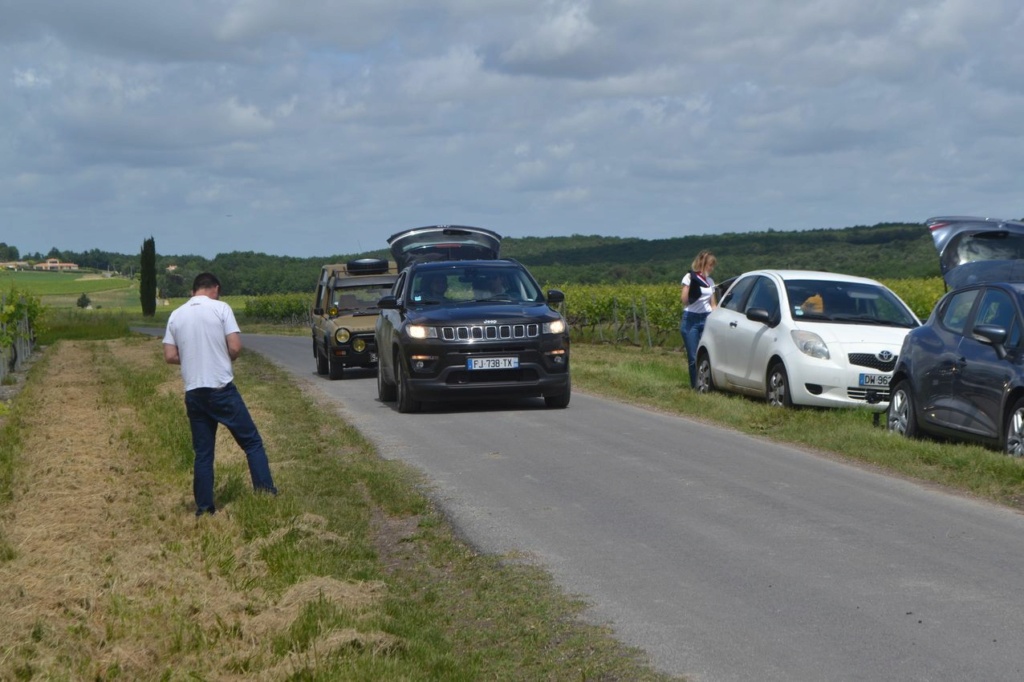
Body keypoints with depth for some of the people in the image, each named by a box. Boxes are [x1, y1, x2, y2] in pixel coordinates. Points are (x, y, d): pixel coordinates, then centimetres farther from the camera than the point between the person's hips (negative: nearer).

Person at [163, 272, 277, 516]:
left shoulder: (176, 315, 7)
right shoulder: (220, 308, -5)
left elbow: (170, 356, 4)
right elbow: (235, 347, -11)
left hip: (193, 393, 4)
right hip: (222, 388, -4)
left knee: (203, 453, 9)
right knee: (252, 442, 5)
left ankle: (204, 508, 9)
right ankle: (267, 494, -1)